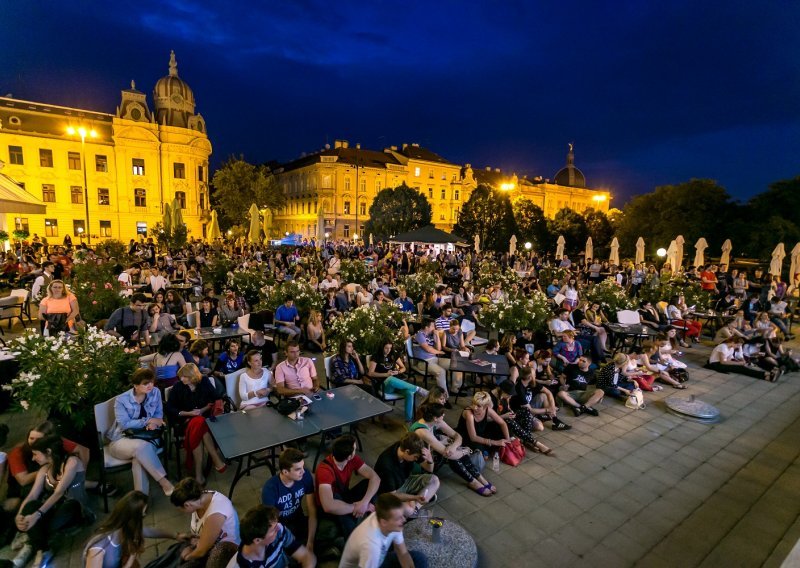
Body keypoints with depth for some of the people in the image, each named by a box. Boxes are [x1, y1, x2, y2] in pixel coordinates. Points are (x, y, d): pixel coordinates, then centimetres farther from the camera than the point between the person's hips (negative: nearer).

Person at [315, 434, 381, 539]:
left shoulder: (352, 459, -17)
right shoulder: (325, 470, -36)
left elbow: (375, 478, -19)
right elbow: (329, 506, -47)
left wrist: (364, 502, -35)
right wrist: (356, 507, -35)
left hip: (345, 496, 5)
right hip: (329, 509, -5)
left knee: (369, 483, -21)